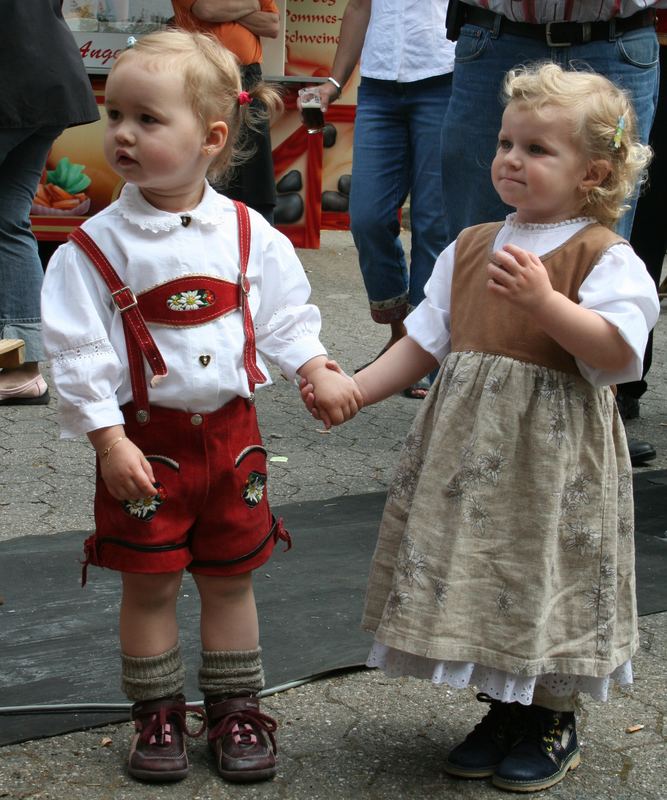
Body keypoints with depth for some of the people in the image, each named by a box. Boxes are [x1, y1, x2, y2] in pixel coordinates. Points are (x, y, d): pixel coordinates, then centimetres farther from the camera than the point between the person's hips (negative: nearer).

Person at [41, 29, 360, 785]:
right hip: (144, 440, -2)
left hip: (230, 432, 2)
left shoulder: (247, 232, -2)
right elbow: (78, 351, -11)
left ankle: (235, 708, 28)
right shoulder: (97, 244, -10)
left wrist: (317, 371, -5)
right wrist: (109, 440, -15)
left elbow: (284, 313, 8)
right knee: (149, 583, 7)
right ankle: (157, 714, 24)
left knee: (230, 576, 13)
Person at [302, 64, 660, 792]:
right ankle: (504, 710, 30)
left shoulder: (603, 257, -8)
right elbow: (425, 341, 12)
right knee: (478, 572, 11)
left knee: (539, 577, 3)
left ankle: (552, 722, 25)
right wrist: (355, 390, 2)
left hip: (550, 457, -5)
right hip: (469, 449, 6)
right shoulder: (471, 248, 10)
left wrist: (542, 300, -29)